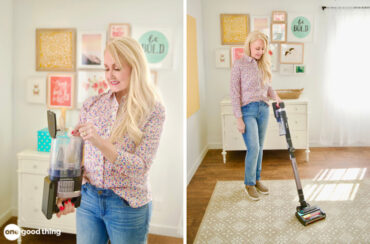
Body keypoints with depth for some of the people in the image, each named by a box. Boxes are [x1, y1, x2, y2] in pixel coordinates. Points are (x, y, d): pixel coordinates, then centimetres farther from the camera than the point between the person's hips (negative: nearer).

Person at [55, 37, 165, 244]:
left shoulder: (153, 111, -12)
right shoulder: (92, 105, -1)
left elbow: (141, 167, -18)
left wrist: (100, 142, -30)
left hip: (128, 205, -3)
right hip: (88, 199, 3)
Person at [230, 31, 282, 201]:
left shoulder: (263, 65, 10)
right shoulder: (239, 65, -8)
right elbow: (234, 93, -11)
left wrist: (275, 96, -2)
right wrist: (239, 118, -14)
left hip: (263, 109, 6)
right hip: (247, 110, -6)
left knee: (259, 148, 11)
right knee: (253, 148, -9)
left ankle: (256, 180, 26)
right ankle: (249, 183, 9)